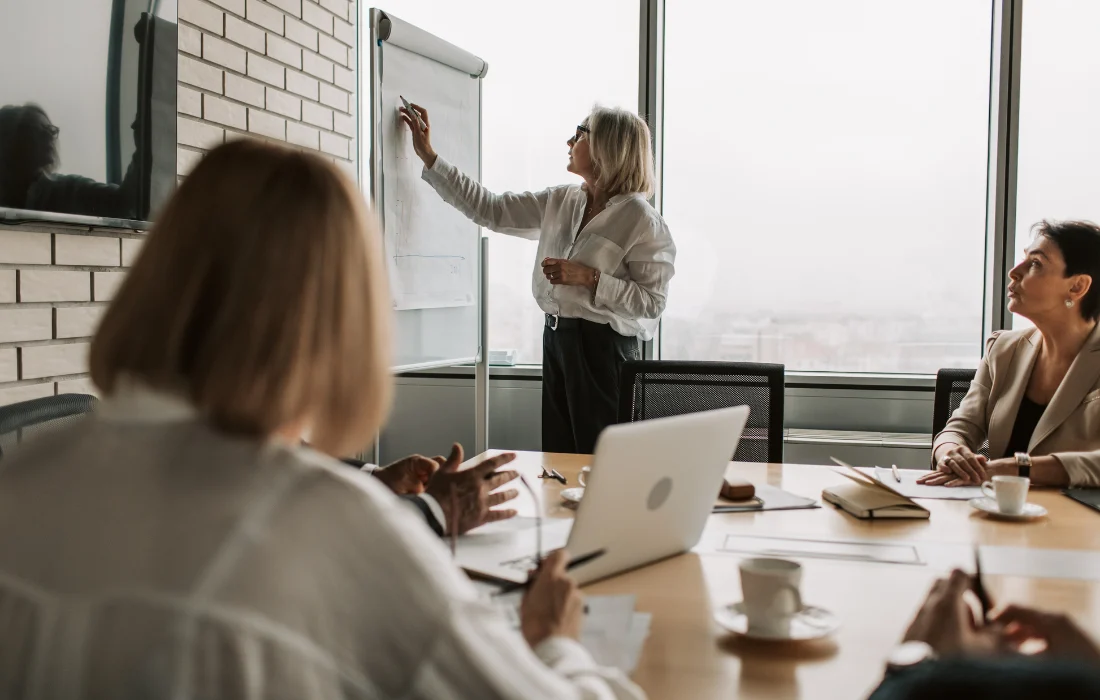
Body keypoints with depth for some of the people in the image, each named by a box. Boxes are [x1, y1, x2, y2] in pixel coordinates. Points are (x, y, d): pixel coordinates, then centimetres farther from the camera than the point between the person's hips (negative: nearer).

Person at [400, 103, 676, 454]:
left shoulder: (641, 220, -12)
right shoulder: (561, 201, 8)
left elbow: (652, 301, -14)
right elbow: (490, 209, 11)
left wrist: (589, 278, -21)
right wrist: (428, 155, 11)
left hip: (603, 346, -7)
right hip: (557, 338, 7)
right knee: (558, 455, 14)